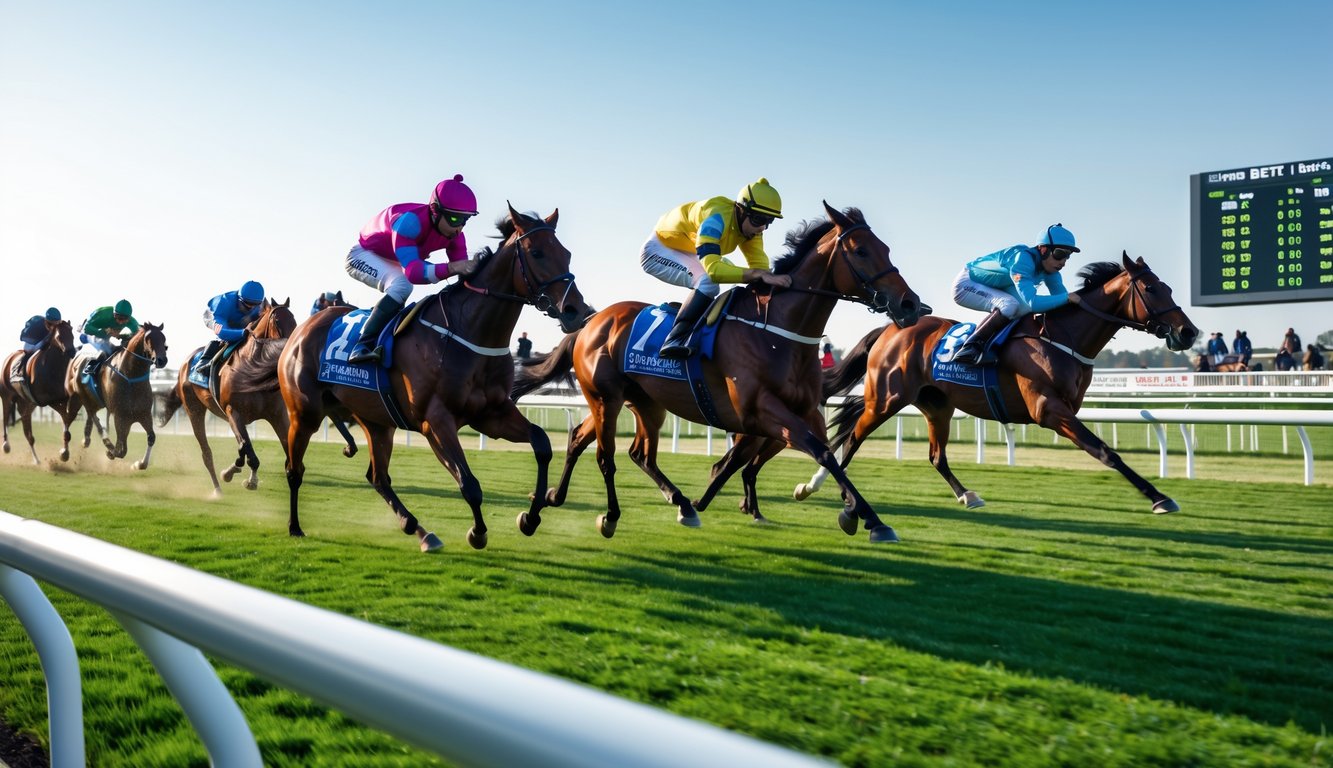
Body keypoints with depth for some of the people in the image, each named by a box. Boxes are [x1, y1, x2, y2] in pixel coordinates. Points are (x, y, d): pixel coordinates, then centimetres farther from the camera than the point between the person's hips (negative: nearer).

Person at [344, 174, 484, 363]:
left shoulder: (454, 232, -20)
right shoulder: (409, 221, -41)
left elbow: (463, 269, -19)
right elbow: (412, 271, -52)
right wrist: (451, 268, -67)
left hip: (394, 263, 8)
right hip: (364, 256, -8)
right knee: (401, 285, -35)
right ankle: (363, 345, -30)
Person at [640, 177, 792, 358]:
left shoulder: (749, 224, -11)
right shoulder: (717, 220, -36)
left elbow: (759, 263, -18)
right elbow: (713, 269, -48)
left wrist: (768, 278, -39)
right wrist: (756, 274, -54)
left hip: (686, 254, 9)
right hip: (659, 250, -9)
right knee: (707, 282, -31)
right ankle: (674, 340, -32)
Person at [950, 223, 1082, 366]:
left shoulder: (1049, 269, -7)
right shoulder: (1022, 259, -33)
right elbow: (1032, 303, -42)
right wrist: (1067, 297, -38)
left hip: (991, 288, 10)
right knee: (1010, 304, -31)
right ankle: (968, 349, -28)